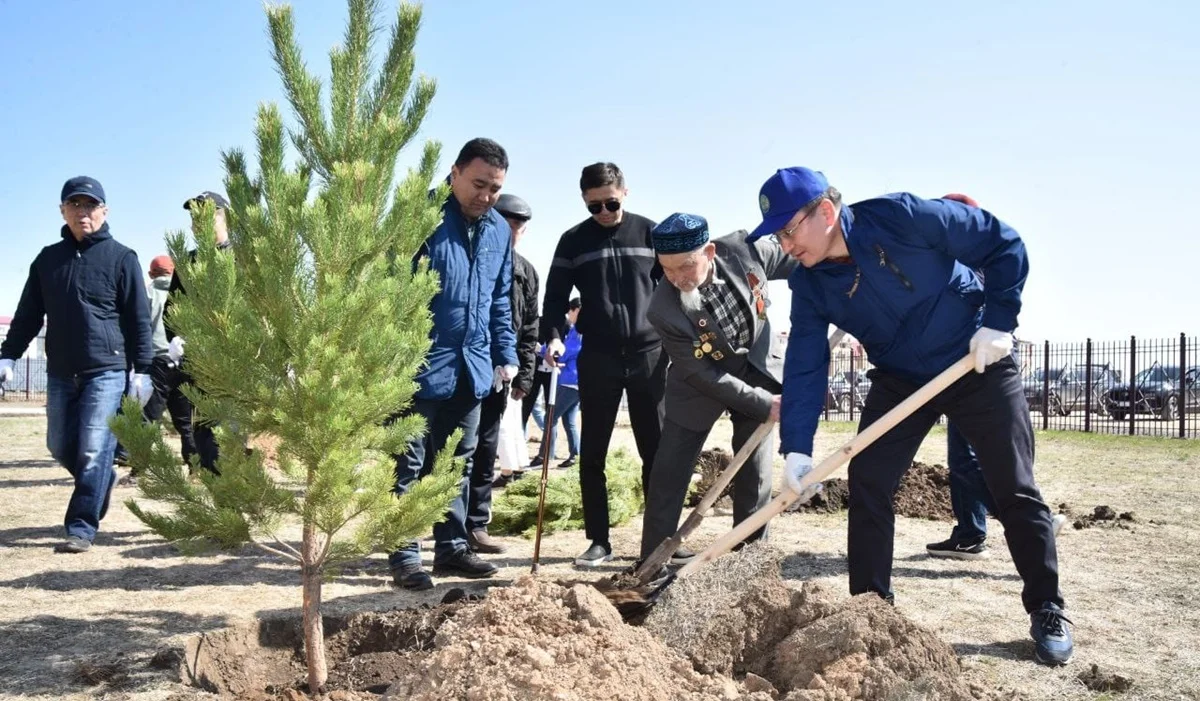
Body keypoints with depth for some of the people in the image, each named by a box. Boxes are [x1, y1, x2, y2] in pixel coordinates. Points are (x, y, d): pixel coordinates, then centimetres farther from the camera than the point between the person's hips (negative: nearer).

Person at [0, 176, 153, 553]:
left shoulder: (121, 258, -1)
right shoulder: (48, 259, 11)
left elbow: (138, 319, -2)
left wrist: (141, 369, -5)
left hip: (107, 371, -5)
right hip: (60, 373, 5)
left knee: (93, 449, -9)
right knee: (61, 446, 13)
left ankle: (81, 528, -3)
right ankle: (102, 481, 39)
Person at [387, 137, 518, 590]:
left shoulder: (499, 231, 10)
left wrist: (506, 354, 11)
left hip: (471, 370, 7)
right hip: (421, 367, -7)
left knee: (459, 464, 14)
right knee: (409, 465, 1)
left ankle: (452, 547, 25)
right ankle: (404, 557, 9)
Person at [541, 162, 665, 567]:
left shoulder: (650, 233, 5)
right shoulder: (573, 241, 5)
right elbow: (556, 295, 5)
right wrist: (553, 336, -13)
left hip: (649, 354, 0)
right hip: (597, 358, 0)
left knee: (657, 451, 4)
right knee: (592, 454, 3)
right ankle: (598, 541, 12)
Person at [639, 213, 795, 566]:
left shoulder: (743, 249, -25)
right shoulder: (664, 311, -30)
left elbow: (796, 263, -4)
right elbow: (705, 377, -24)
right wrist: (764, 405, -23)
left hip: (757, 370, 2)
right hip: (701, 383, -2)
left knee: (755, 469, 5)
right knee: (669, 470, -1)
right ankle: (654, 557, 12)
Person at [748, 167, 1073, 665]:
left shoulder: (903, 217, -26)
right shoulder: (809, 284, -11)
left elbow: (1004, 245, -17)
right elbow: (805, 367, -13)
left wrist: (998, 320, -22)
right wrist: (796, 448, -23)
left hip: (980, 363, -4)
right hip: (899, 379, 4)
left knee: (1014, 489, 0)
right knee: (866, 483, -5)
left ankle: (1047, 610, 16)